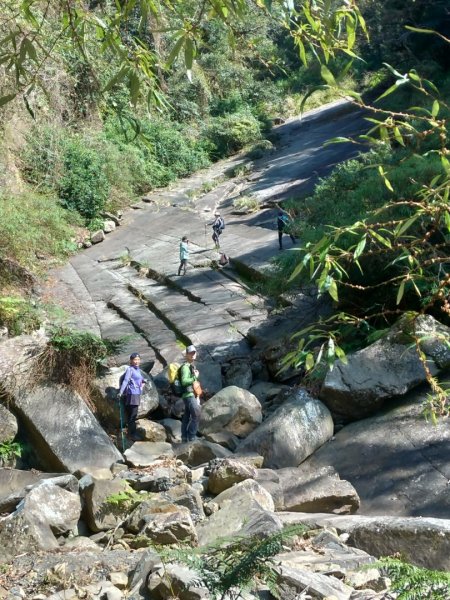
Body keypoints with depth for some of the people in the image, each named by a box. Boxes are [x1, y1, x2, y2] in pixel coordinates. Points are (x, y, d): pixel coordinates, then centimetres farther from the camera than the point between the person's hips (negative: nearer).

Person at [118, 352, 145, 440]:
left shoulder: (138, 370, 15)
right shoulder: (130, 369, -10)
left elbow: (142, 379, 34)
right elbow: (125, 380, -21)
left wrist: (143, 383, 15)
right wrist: (121, 392, -30)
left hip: (137, 395, 9)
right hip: (132, 394, -9)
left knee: (133, 415, 13)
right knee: (132, 415, -7)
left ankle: (131, 433, 20)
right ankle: (132, 434, -3)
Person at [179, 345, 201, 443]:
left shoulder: (191, 366, 18)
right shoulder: (185, 367, -12)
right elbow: (184, 381, -26)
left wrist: (197, 397, 20)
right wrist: (195, 377, -19)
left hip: (191, 395, 10)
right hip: (189, 395, -10)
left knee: (186, 417, 9)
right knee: (196, 416, -12)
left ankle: (184, 438, 12)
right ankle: (191, 438, -10)